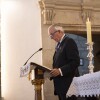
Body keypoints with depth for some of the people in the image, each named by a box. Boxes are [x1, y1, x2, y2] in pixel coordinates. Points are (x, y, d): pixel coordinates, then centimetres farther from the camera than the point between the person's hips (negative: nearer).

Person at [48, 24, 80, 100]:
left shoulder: (69, 42, -8)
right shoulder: (59, 44, 18)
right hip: (60, 85, 8)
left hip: (67, 83, -8)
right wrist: (53, 71, 4)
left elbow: (76, 62, -18)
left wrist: (60, 71, -24)